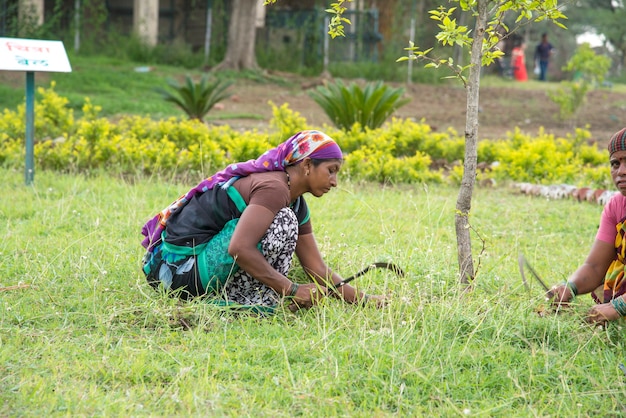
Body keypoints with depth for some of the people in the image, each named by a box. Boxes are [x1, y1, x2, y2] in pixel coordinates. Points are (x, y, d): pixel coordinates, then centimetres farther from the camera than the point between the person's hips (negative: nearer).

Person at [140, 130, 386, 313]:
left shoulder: (296, 204, 13)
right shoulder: (274, 188, -17)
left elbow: (317, 269, 13)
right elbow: (239, 248, -29)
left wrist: (363, 299, 5)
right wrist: (292, 291, -24)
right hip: (181, 268, -10)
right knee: (282, 223, -18)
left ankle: (221, 297, 8)